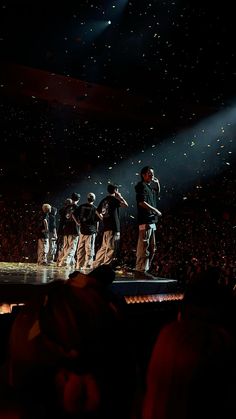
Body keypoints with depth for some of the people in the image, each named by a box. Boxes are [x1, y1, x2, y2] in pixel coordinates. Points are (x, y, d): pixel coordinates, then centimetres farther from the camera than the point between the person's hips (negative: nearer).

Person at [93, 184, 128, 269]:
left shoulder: (104, 200, 15)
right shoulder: (114, 199, -5)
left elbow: (98, 212, 21)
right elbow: (126, 204, -11)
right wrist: (120, 197, 1)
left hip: (106, 227, 8)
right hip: (114, 227, -8)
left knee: (104, 248, 15)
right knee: (112, 249, -6)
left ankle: (96, 265, 18)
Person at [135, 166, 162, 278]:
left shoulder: (150, 186, 20)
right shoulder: (142, 186, -8)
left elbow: (157, 194, 38)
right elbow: (142, 202, -19)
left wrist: (157, 184, 22)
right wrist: (156, 210, -14)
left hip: (151, 221, 10)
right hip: (145, 221, -10)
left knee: (151, 248, 13)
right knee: (144, 247, -10)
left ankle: (144, 269, 18)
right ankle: (140, 270, -8)